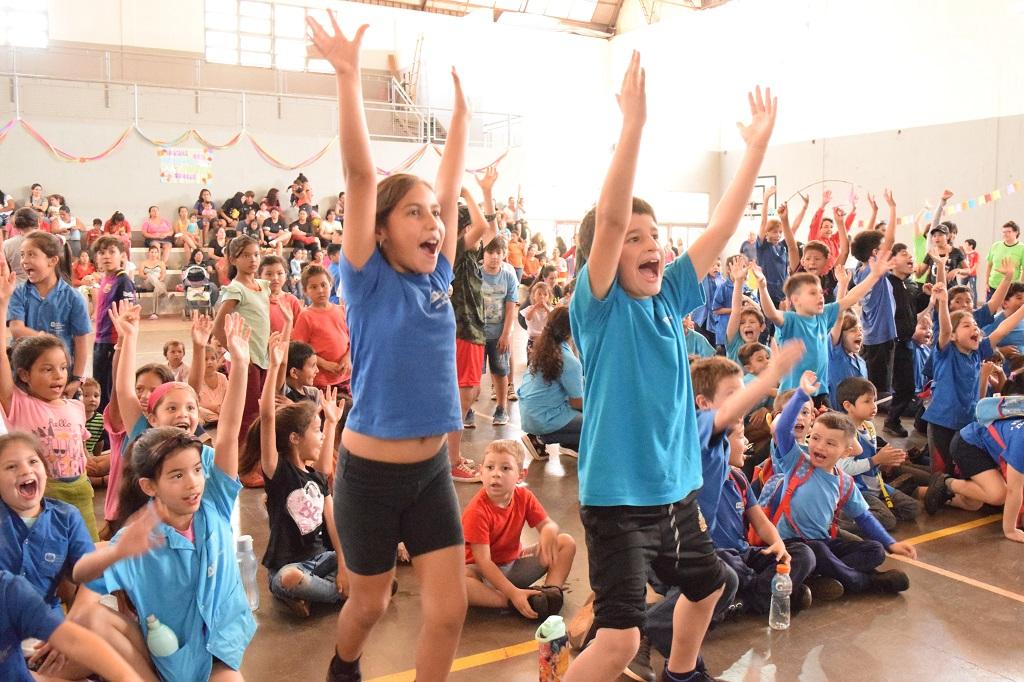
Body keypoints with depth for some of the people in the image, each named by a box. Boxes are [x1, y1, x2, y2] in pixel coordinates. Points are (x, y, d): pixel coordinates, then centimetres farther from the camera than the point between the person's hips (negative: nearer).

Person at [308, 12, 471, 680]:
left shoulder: (438, 280, 1)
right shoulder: (369, 283, -12)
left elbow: (451, 186, 4)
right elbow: (361, 176, -21)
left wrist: (461, 107, 7)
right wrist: (348, 74, -26)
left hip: (432, 470, 4)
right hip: (370, 473, -4)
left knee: (449, 611, 1)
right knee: (371, 602, 17)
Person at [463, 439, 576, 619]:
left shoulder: (524, 497, -7)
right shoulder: (477, 511, -25)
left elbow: (548, 524, -3)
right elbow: (483, 561, -29)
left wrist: (549, 532, -31)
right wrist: (513, 594, -37)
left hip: (514, 566, 5)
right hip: (483, 573, -5)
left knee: (566, 542, -7)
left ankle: (551, 590, -23)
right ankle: (510, 603, -37)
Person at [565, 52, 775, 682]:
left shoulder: (670, 299, 2)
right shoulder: (599, 307, -15)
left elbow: (722, 228, 2)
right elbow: (609, 218, -29)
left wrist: (758, 144, -1)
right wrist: (634, 121, -34)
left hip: (677, 485, 8)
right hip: (618, 494, -7)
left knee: (706, 587, 28)